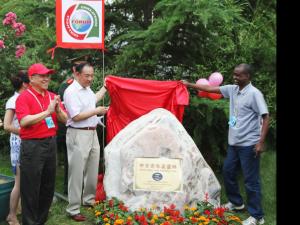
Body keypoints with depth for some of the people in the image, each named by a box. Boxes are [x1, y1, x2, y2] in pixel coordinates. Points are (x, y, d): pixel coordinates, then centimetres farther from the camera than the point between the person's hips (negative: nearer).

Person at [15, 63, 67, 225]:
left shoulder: (53, 97, 10)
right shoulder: (24, 97, -7)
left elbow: (64, 119, 7)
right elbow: (24, 121, -19)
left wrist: (58, 109, -13)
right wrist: (47, 111, -22)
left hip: (51, 144, 6)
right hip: (32, 146, -6)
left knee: (48, 187, 15)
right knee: (31, 189, 2)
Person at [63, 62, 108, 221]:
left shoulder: (87, 88, 11)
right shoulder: (71, 92, -16)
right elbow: (76, 116, -21)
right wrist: (97, 111, -13)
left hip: (92, 133, 9)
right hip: (78, 135, -9)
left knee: (93, 170, 17)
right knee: (77, 173, -4)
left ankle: (89, 200, 34)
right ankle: (73, 209, 6)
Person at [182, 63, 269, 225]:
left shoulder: (254, 94, -15)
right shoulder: (233, 89, 6)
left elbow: (265, 117, -16)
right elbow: (210, 89, 13)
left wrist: (261, 142, -20)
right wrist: (189, 85, 12)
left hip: (248, 144, -8)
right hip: (234, 142, 8)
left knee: (251, 180, -1)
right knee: (228, 171, 18)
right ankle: (236, 202, 38)